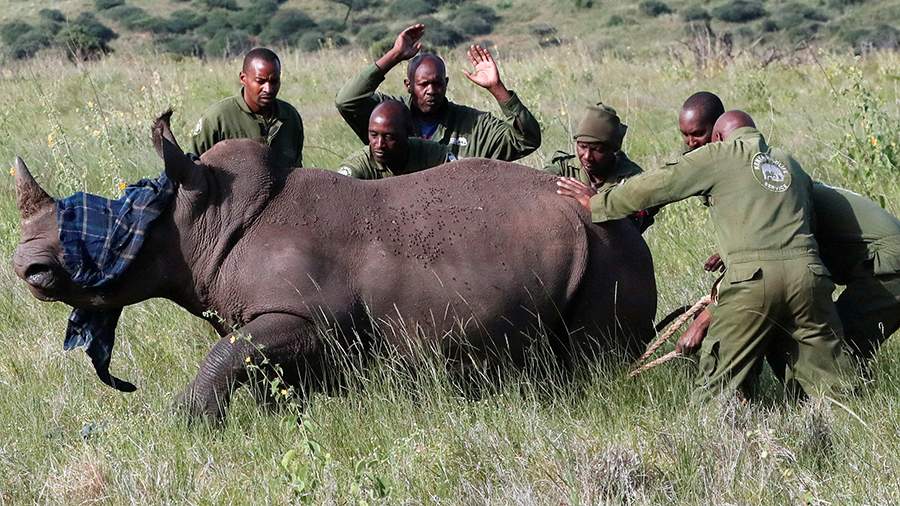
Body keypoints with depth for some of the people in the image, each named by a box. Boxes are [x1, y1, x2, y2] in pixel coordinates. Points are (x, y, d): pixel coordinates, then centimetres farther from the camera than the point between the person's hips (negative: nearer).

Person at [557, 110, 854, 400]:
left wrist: (596, 202, 27)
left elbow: (655, 186, 13)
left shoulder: (719, 154, 13)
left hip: (752, 276, -4)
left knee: (716, 392, -1)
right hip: (808, 272, 4)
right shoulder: (792, 165, 27)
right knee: (833, 392, 5)